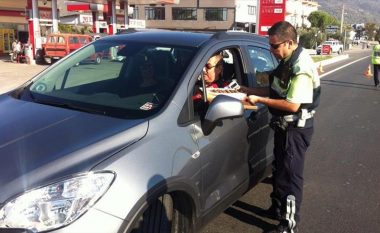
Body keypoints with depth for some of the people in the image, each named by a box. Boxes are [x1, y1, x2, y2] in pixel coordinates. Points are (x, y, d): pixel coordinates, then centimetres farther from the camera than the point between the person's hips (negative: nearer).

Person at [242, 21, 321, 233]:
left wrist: (259, 100, -23)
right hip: (285, 125, 10)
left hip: (296, 128, -10)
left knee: (290, 175, -1)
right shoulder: (288, 62, 6)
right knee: (280, 169, 21)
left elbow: (293, 105, -28)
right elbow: (276, 90, 11)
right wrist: (247, 90, 3)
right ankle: (278, 207, 39)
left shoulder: (302, 67, -24)